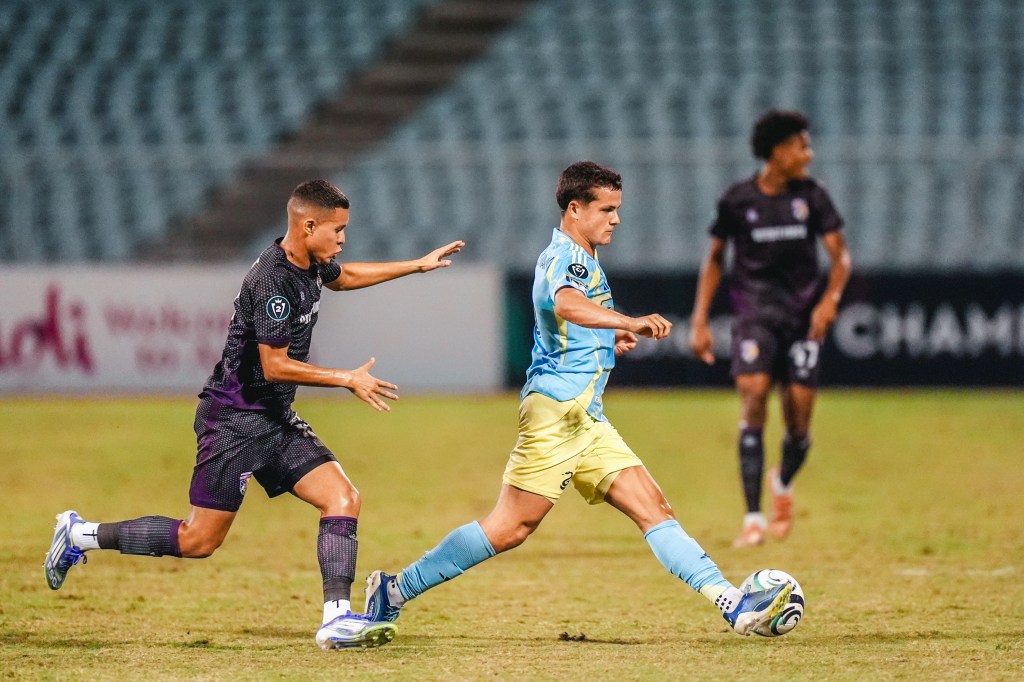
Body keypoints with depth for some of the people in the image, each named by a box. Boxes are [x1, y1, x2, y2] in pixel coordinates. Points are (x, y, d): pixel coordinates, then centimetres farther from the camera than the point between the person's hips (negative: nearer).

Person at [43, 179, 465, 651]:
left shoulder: (309, 264, 6)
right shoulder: (273, 280, -23)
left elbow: (341, 277, 31)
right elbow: (276, 366, -21)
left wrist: (418, 265, 31)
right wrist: (348, 380, -16)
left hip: (274, 419, 9)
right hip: (234, 420, -9)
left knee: (344, 499, -7)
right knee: (199, 540, -4)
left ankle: (336, 618, -11)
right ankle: (82, 535, 10)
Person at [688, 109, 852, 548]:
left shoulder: (812, 196, 4)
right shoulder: (738, 200, 1)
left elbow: (840, 255, 2)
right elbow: (715, 257, 11)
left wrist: (830, 298, -17)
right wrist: (700, 320, 5)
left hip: (803, 317, 2)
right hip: (755, 313, -2)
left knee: (799, 420, -2)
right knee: (753, 396, -21)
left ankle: (784, 483, 35)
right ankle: (753, 518, -23)